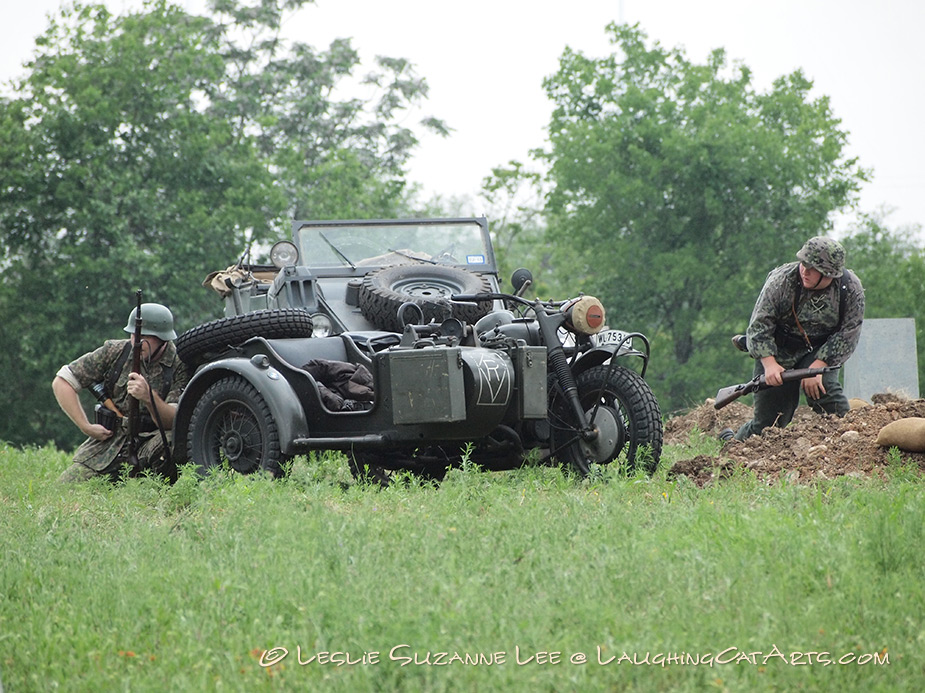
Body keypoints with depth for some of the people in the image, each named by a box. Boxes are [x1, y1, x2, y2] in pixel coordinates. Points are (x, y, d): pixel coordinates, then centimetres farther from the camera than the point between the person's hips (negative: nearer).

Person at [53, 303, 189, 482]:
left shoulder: (178, 365, -9)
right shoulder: (114, 352, -1)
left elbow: (173, 422, -18)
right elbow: (62, 382, 3)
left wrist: (149, 397, -37)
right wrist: (86, 427, -4)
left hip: (150, 444, -3)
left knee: (172, 441, -37)